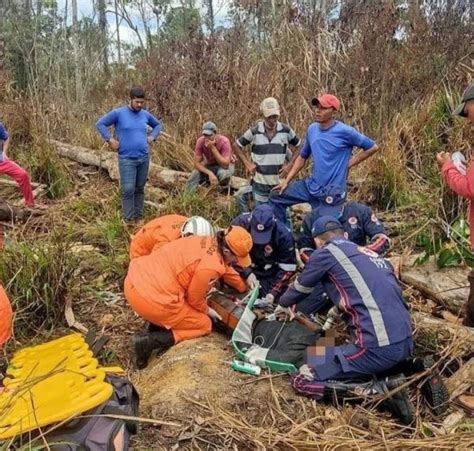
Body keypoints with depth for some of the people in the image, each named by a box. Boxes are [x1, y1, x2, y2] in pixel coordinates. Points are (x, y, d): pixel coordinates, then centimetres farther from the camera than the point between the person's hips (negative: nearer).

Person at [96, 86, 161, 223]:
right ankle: (129, 218, 3)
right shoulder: (118, 113, -6)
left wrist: (152, 137, 9)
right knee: (128, 189, -7)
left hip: (144, 158, 4)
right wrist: (110, 140, -9)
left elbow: (157, 125, 26)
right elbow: (100, 124, -2)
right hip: (127, 159, -4)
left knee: (140, 188, 12)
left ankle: (139, 215, 23)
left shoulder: (145, 114, 7)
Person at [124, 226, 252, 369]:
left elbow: (224, 267, 28)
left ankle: (157, 323, 19)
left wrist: (245, 286, 38)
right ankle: (151, 340, -2)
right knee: (204, 325, 11)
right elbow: (195, 298, -2)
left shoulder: (209, 242, 8)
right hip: (151, 299, -9)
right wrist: (207, 311, 18)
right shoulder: (210, 266, -18)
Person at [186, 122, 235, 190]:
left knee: (223, 174, -40)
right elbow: (197, 163, -19)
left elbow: (225, 165, -37)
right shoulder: (200, 141, -22)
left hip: (226, 165, -2)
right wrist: (210, 173, -35)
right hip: (210, 165, 2)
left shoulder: (224, 142, -30)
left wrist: (212, 148, -42)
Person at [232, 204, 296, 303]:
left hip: (269, 275, 0)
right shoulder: (240, 223, -26)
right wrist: (247, 273, -27)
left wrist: (274, 291, -23)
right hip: (245, 269, 0)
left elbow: (287, 267, -15)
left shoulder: (283, 234, -24)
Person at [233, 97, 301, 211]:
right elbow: (237, 146, 3)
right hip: (259, 182, -1)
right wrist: (247, 163, -5)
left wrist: (290, 164, -1)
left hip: (279, 182, 1)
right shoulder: (254, 131, -8)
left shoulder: (286, 130, -4)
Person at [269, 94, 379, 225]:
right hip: (311, 186, 7)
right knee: (276, 196, 8)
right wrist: (286, 181, 9)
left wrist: (349, 163, -7)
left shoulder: (344, 132, -16)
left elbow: (372, 147, -8)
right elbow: (303, 156, 14)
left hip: (332, 192, -6)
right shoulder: (312, 129, 3)